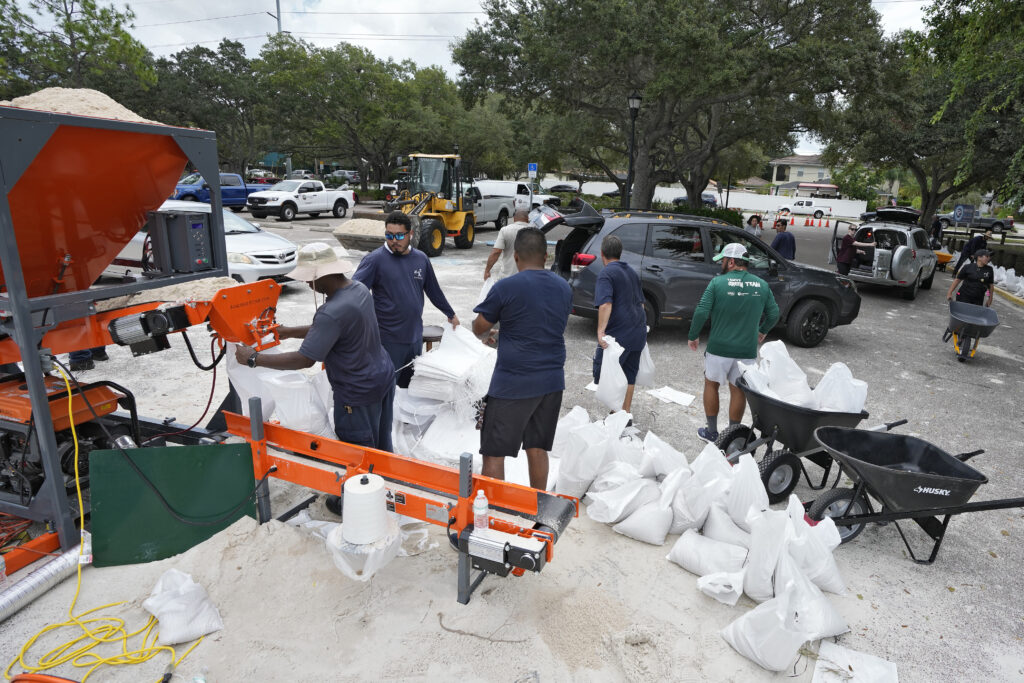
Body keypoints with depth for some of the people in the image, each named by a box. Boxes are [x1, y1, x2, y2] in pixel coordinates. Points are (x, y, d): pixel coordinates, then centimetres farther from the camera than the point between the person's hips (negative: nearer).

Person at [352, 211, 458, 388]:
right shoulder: (375, 259, -10)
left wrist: (451, 314, 26)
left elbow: (434, 291, 18)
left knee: (410, 388, 17)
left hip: (415, 338, 5)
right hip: (389, 340, -5)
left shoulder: (421, 259, 6)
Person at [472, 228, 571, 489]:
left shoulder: (505, 288, -12)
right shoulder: (564, 287, 6)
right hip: (552, 381, 6)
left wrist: (490, 331, 22)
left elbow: (478, 329, -2)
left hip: (512, 383, -6)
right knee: (537, 449, 17)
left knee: (494, 454, 3)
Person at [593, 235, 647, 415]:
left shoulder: (606, 274, -11)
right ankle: (626, 413, 23)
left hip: (618, 334, -8)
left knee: (603, 374, 2)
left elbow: (605, 304, -26)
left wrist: (600, 331, -32)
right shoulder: (632, 272, 15)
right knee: (629, 374, 16)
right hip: (638, 333, 8)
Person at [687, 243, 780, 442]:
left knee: (711, 385, 16)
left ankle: (712, 431, 22)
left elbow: (701, 312, -15)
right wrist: (762, 331, 27)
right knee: (738, 390, 14)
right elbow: (774, 314, 9)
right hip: (747, 350, 3)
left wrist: (693, 336, -2)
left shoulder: (718, 282, -10)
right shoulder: (761, 285, 2)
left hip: (719, 348, -3)